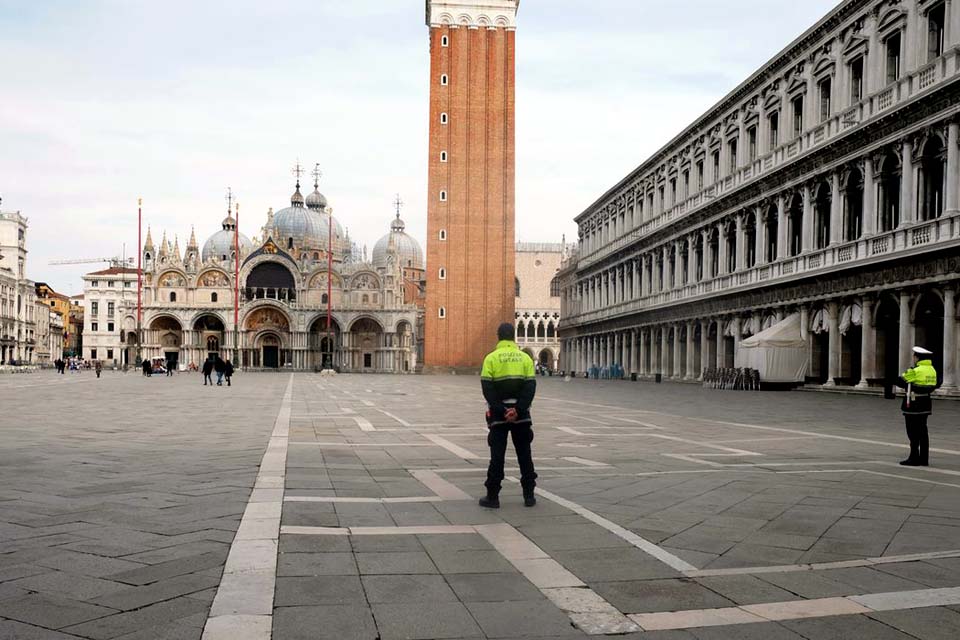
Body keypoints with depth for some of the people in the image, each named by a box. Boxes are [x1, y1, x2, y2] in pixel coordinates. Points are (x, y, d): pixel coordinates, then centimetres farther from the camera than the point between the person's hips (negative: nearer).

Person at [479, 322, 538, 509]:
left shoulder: (491, 358, -3)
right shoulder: (525, 358, 3)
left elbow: (487, 389, -11)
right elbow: (531, 386, -6)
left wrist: (501, 411, -13)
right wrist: (518, 410, -12)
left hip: (498, 414, -1)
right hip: (521, 415, 2)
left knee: (497, 455, 4)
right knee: (524, 455, 11)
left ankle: (492, 496, 6)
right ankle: (529, 495, 13)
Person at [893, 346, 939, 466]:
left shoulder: (915, 371, -18)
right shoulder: (932, 370, 8)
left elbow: (900, 381, -13)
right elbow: (934, 386, 15)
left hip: (913, 405, -8)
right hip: (926, 404, 8)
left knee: (913, 433, -2)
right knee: (923, 432, 13)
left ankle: (914, 459, 0)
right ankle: (924, 459, 17)